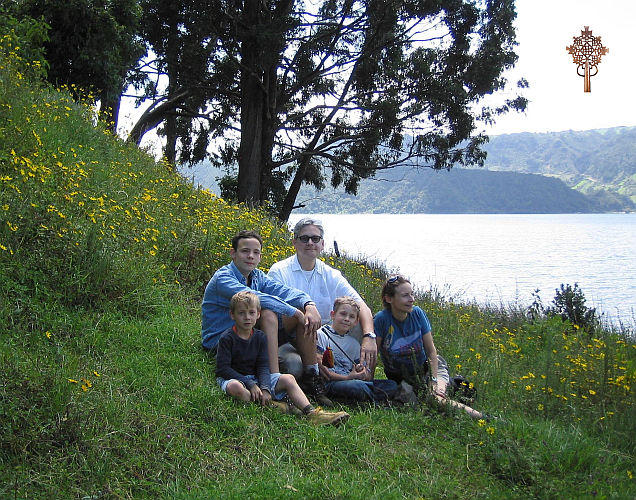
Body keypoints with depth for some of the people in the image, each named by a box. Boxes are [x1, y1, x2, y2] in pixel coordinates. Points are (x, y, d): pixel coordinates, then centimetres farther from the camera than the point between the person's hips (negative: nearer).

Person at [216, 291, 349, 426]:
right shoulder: (227, 338, -9)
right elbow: (223, 368, -14)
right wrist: (250, 384, -22)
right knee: (235, 387, -41)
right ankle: (269, 405, -32)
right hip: (232, 378, -5)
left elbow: (263, 367, 0)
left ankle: (311, 412, -24)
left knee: (288, 379, -11)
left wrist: (265, 388, -21)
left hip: (255, 378, 5)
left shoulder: (260, 337, 6)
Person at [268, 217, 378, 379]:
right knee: (296, 364, -37)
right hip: (287, 341, -4)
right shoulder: (279, 272, -3)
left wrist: (369, 337, -24)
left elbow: (361, 306, -3)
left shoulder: (331, 275, 8)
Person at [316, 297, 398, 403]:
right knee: (356, 386, -36)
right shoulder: (321, 335, 2)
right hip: (331, 383, -6)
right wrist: (347, 378, -17)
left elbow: (368, 376, 20)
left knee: (392, 385, -8)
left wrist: (362, 370, -6)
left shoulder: (354, 343, 21)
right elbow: (319, 367, -10)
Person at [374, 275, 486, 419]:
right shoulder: (381, 319, -20)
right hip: (398, 377, 0)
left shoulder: (417, 313, -13)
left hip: (425, 367, 0)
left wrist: (434, 380, -14)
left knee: (437, 398, -28)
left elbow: (431, 351, -6)